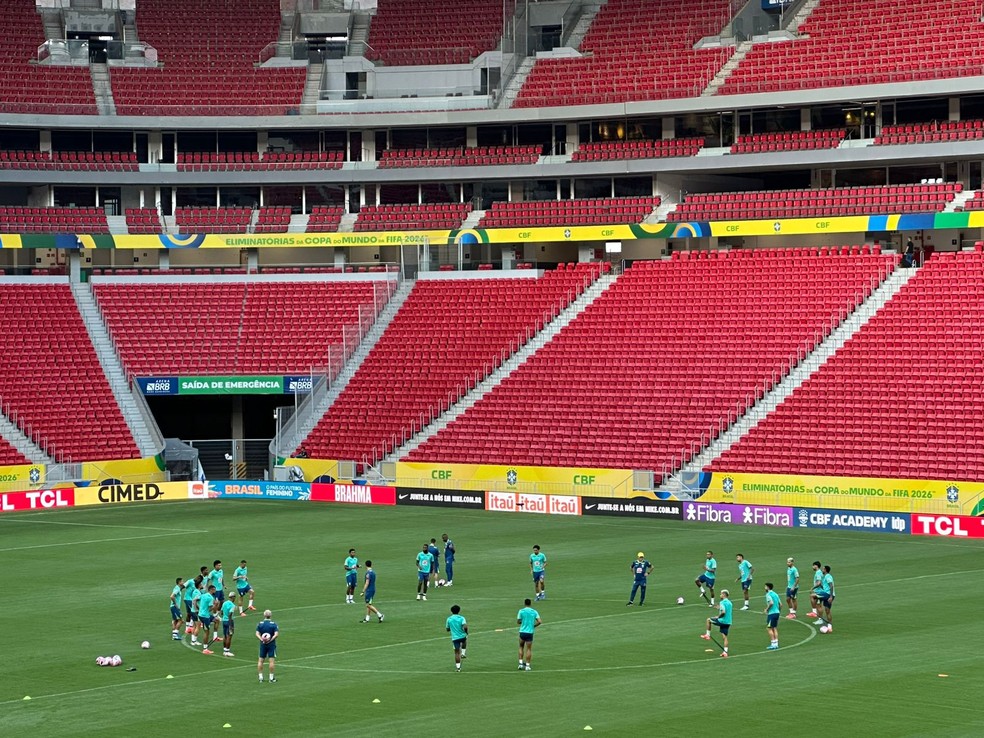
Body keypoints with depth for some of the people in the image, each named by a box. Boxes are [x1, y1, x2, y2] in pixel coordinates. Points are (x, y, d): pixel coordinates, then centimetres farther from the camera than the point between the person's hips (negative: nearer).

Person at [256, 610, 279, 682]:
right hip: (271, 644, -2)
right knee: (272, 660, 0)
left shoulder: (260, 624, 2)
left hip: (263, 644, 2)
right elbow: (276, 634, -17)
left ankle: (260, 677, 11)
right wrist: (271, 639, -18)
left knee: (260, 660, 10)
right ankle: (271, 678, 0)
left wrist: (261, 639, -17)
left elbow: (257, 634, -8)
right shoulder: (273, 624, -5)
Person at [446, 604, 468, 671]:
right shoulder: (461, 618, -7)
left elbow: (447, 629, 10)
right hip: (462, 636, -1)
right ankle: (463, 653, 27)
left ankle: (458, 667, 1)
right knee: (465, 641, 37)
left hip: (454, 637, 1)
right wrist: (466, 632, -1)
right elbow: (465, 626, -21)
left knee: (457, 652, 5)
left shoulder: (449, 619, 1)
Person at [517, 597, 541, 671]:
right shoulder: (534, 612, 2)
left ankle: (521, 663, 9)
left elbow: (518, 622, -2)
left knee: (521, 647, 18)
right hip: (530, 632, 0)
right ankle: (527, 665, 2)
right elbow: (540, 622, -3)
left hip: (522, 632, 0)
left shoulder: (521, 611, -3)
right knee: (529, 649, 5)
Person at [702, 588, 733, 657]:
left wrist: (718, 617, -10)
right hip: (728, 622, 7)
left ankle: (707, 635, 19)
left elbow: (723, 612, -25)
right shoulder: (729, 602, 14)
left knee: (708, 620, 15)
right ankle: (725, 652, 0)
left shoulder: (722, 602, -12)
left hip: (722, 621, -7)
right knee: (725, 637, 7)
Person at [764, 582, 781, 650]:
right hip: (777, 612, 8)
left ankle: (773, 644, -7)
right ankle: (776, 644, 10)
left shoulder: (768, 594, -10)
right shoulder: (775, 594, 14)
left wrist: (767, 609, -12)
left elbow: (771, 603, -25)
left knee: (769, 628, -3)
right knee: (775, 628, 11)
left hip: (771, 613, -8)